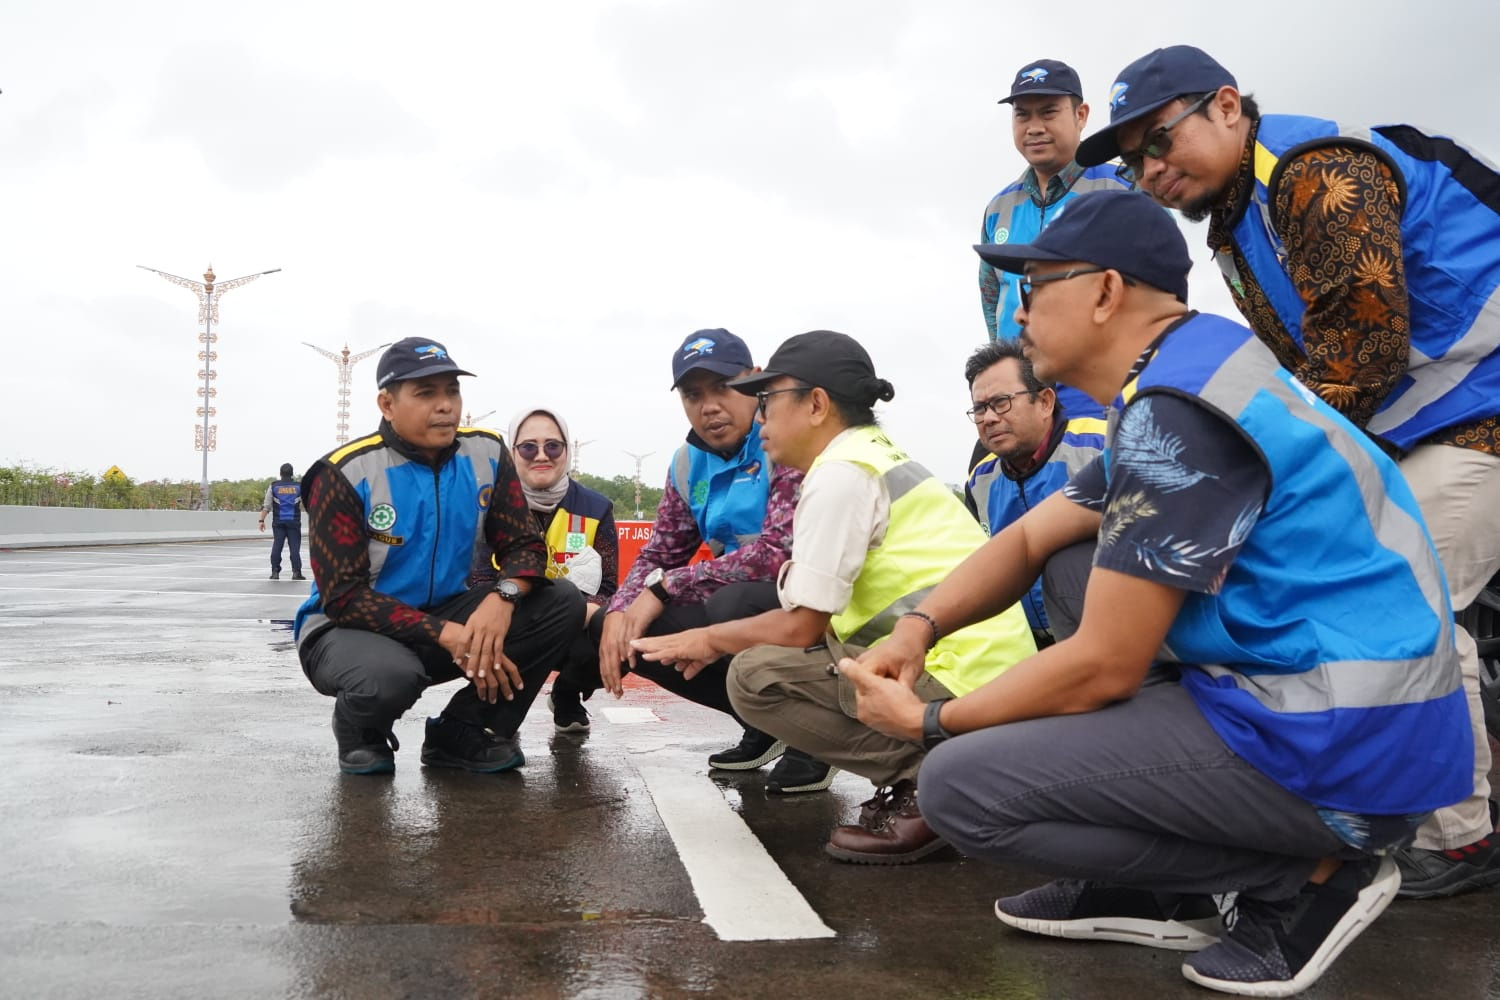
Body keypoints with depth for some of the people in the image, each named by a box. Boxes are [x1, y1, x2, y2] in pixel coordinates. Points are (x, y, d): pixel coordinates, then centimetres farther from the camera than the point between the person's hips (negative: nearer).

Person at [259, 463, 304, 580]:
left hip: (278, 522, 1)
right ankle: (296, 572, -4)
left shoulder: (273, 486, 3)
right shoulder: (299, 486, 3)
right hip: (294, 522, -1)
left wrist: (262, 520, 4)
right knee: (294, 546, 0)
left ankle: (275, 572, 3)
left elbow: (266, 505, 0)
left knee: (276, 546, 4)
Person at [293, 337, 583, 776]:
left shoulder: (487, 455, -5)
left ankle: (460, 732, -3)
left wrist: (502, 597, -30)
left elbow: (524, 545, -5)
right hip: (349, 629, -5)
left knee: (562, 603, -16)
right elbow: (344, 597, -21)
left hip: (447, 616, 5)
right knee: (390, 674, -40)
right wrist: (448, 636, -31)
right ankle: (360, 732, 0)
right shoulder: (345, 472, -18)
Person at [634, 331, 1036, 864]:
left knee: (755, 675, -10)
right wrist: (723, 636, 18)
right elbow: (818, 616, 20)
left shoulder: (840, 474, -11)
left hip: (963, 685, -10)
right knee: (776, 653, 18)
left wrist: (711, 639, 5)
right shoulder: (879, 459, 18)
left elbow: (800, 626, -11)